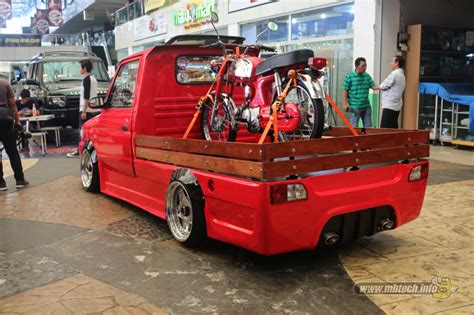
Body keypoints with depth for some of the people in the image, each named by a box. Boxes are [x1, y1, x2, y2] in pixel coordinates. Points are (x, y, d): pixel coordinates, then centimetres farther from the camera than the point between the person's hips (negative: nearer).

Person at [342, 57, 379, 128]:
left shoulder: (367, 76, 8)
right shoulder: (349, 76, -7)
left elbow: (373, 86, 5)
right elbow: (345, 91, -6)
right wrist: (345, 104, -11)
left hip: (366, 106, 5)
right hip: (355, 107, -5)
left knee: (368, 127, 11)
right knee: (353, 127, -2)